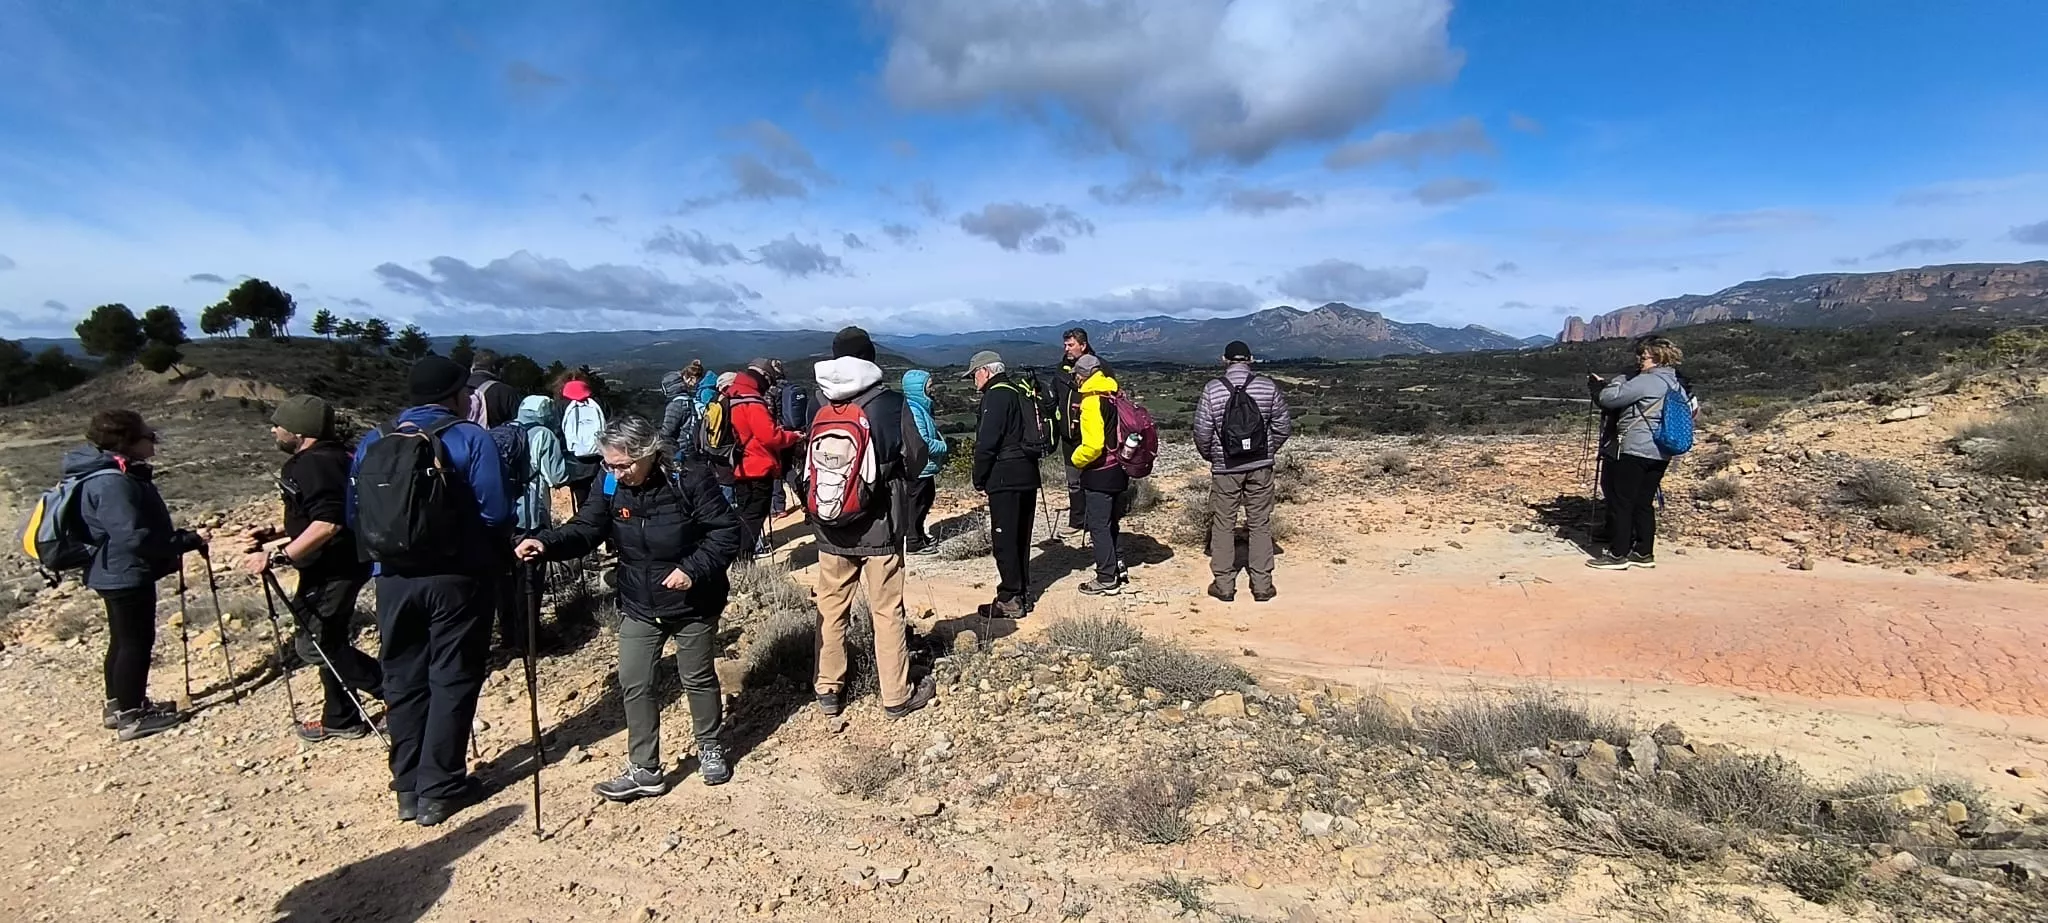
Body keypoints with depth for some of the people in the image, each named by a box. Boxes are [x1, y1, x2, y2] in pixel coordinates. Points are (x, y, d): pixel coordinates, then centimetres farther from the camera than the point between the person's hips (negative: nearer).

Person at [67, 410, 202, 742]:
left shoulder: (115, 474, 8)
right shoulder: (113, 483, -24)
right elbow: (135, 537, -28)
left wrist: (176, 539, 14)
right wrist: (187, 542, -20)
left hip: (115, 573, 11)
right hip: (126, 575, -11)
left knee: (123, 640, 19)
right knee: (137, 641, -1)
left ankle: (119, 706, 31)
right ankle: (132, 717, 8)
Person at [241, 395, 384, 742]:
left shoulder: (314, 465, -20)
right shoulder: (333, 457, 12)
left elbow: (328, 524, -32)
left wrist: (276, 557, -29)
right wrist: (275, 534, 24)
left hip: (333, 569, -11)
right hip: (339, 566, 11)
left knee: (314, 643, -5)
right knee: (329, 641, 16)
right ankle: (340, 720, 25)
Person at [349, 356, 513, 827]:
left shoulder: (371, 443, 6)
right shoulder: (471, 439, -9)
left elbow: (354, 515, 7)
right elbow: (494, 513, -14)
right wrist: (499, 555, 3)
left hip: (394, 579, 4)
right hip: (456, 576, -4)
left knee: (403, 680, 14)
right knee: (452, 680, 6)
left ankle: (408, 787, 23)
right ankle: (438, 790, 11)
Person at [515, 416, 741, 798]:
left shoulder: (690, 481, -21)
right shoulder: (611, 487, -7)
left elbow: (727, 531, -18)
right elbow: (585, 529, -8)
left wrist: (694, 568, -27)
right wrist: (546, 543, -27)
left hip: (693, 604, -4)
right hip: (639, 608, 4)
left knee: (698, 678, 13)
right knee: (634, 685, 4)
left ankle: (710, 748, 36)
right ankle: (645, 770, 18)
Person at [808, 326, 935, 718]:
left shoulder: (819, 406, -2)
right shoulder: (890, 403, -11)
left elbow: (808, 462, 6)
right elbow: (915, 458, -4)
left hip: (830, 528, 3)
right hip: (878, 528, -3)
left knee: (831, 609, 15)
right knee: (887, 612, 6)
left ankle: (829, 690, 25)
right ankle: (897, 696, 15)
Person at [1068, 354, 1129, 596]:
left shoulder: (1092, 402, -19)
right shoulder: (1115, 396, 6)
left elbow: (1093, 446, -25)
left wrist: (1075, 460, -9)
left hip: (1099, 475, -8)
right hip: (1119, 472, 9)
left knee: (1098, 526, 0)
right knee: (1112, 522, 21)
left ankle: (1107, 580, 5)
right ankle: (1117, 565, 32)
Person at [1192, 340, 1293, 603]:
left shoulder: (1212, 389, -7)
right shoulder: (1268, 386, -3)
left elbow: (1202, 431, -7)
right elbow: (1283, 426, 0)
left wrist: (1209, 456, 11)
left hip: (1225, 467, -1)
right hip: (1261, 466, 1)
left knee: (1223, 525, 9)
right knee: (1260, 524, 10)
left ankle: (1223, 584, 14)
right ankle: (1262, 585, 14)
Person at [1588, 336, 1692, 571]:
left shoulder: (1647, 381, -15)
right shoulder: (1677, 384, 14)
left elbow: (1610, 398, -16)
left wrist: (1614, 382, 3)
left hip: (1634, 450, -9)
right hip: (1660, 454, 9)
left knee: (1621, 502, -2)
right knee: (1644, 503, 14)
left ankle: (1618, 555, 1)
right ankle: (1644, 553, 18)